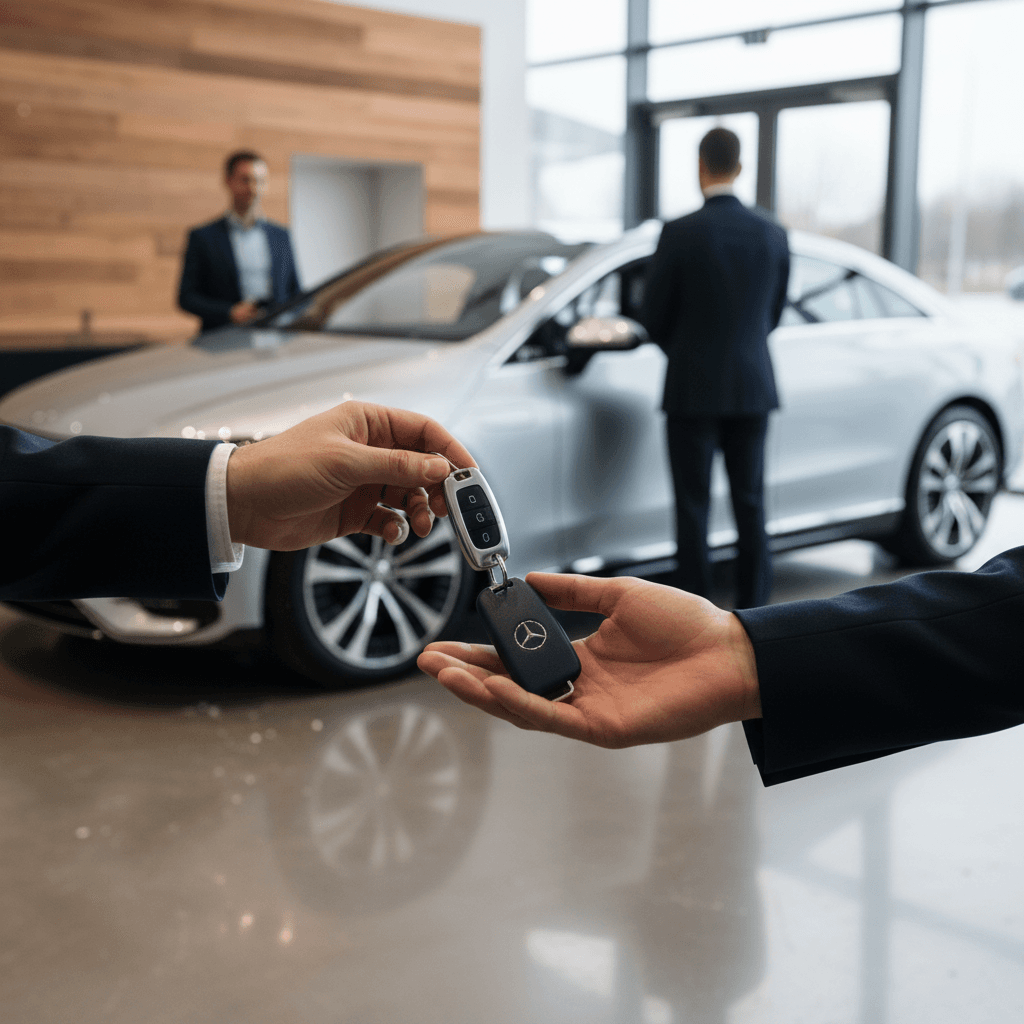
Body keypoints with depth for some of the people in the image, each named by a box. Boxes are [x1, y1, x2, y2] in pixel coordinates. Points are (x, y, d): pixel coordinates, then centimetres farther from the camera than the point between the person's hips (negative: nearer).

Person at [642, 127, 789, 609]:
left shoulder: (679, 234, -11)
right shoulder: (773, 235, 1)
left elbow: (654, 316, -3)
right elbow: (773, 313, 11)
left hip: (693, 388, -4)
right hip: (752, 387, 4)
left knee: (693, 509, 2)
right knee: (750, 504, 11)